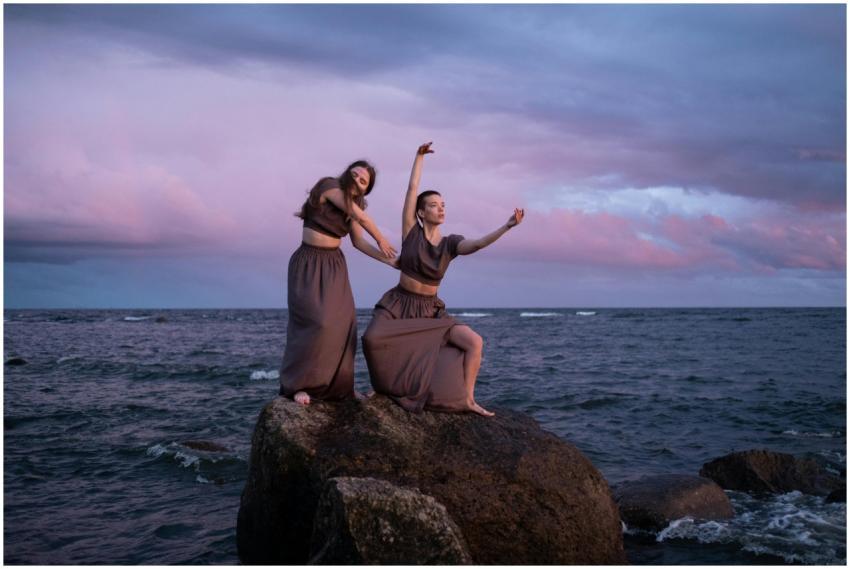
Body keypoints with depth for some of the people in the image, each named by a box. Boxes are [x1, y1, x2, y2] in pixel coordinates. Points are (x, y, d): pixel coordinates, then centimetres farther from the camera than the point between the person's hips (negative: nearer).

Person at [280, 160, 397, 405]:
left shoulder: (352, 204, 8)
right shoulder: (330, 185, -14)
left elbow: (359, 242, 12)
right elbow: (361, 217, -14)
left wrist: (389, 260, 8)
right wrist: (382, 240, 0)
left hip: (335, 266, 7)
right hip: (309, 264, -7)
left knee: (342, 323, -1)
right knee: (316, 321, -18)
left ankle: (333, 385, 8)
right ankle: (297, 384, -8)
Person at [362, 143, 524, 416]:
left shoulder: (451, 243, -1)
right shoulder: (411, 232, -5)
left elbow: (477, 244, -22)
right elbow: (412, 188, -9)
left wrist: (507, 226, -36)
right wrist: (419, 156, -7)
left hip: (430, 311, 2)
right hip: (398, 304, -2)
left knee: (474, 342, -19)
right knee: (372, 339, -33)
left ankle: (467, 399, -8)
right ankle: (384, 386, -3)